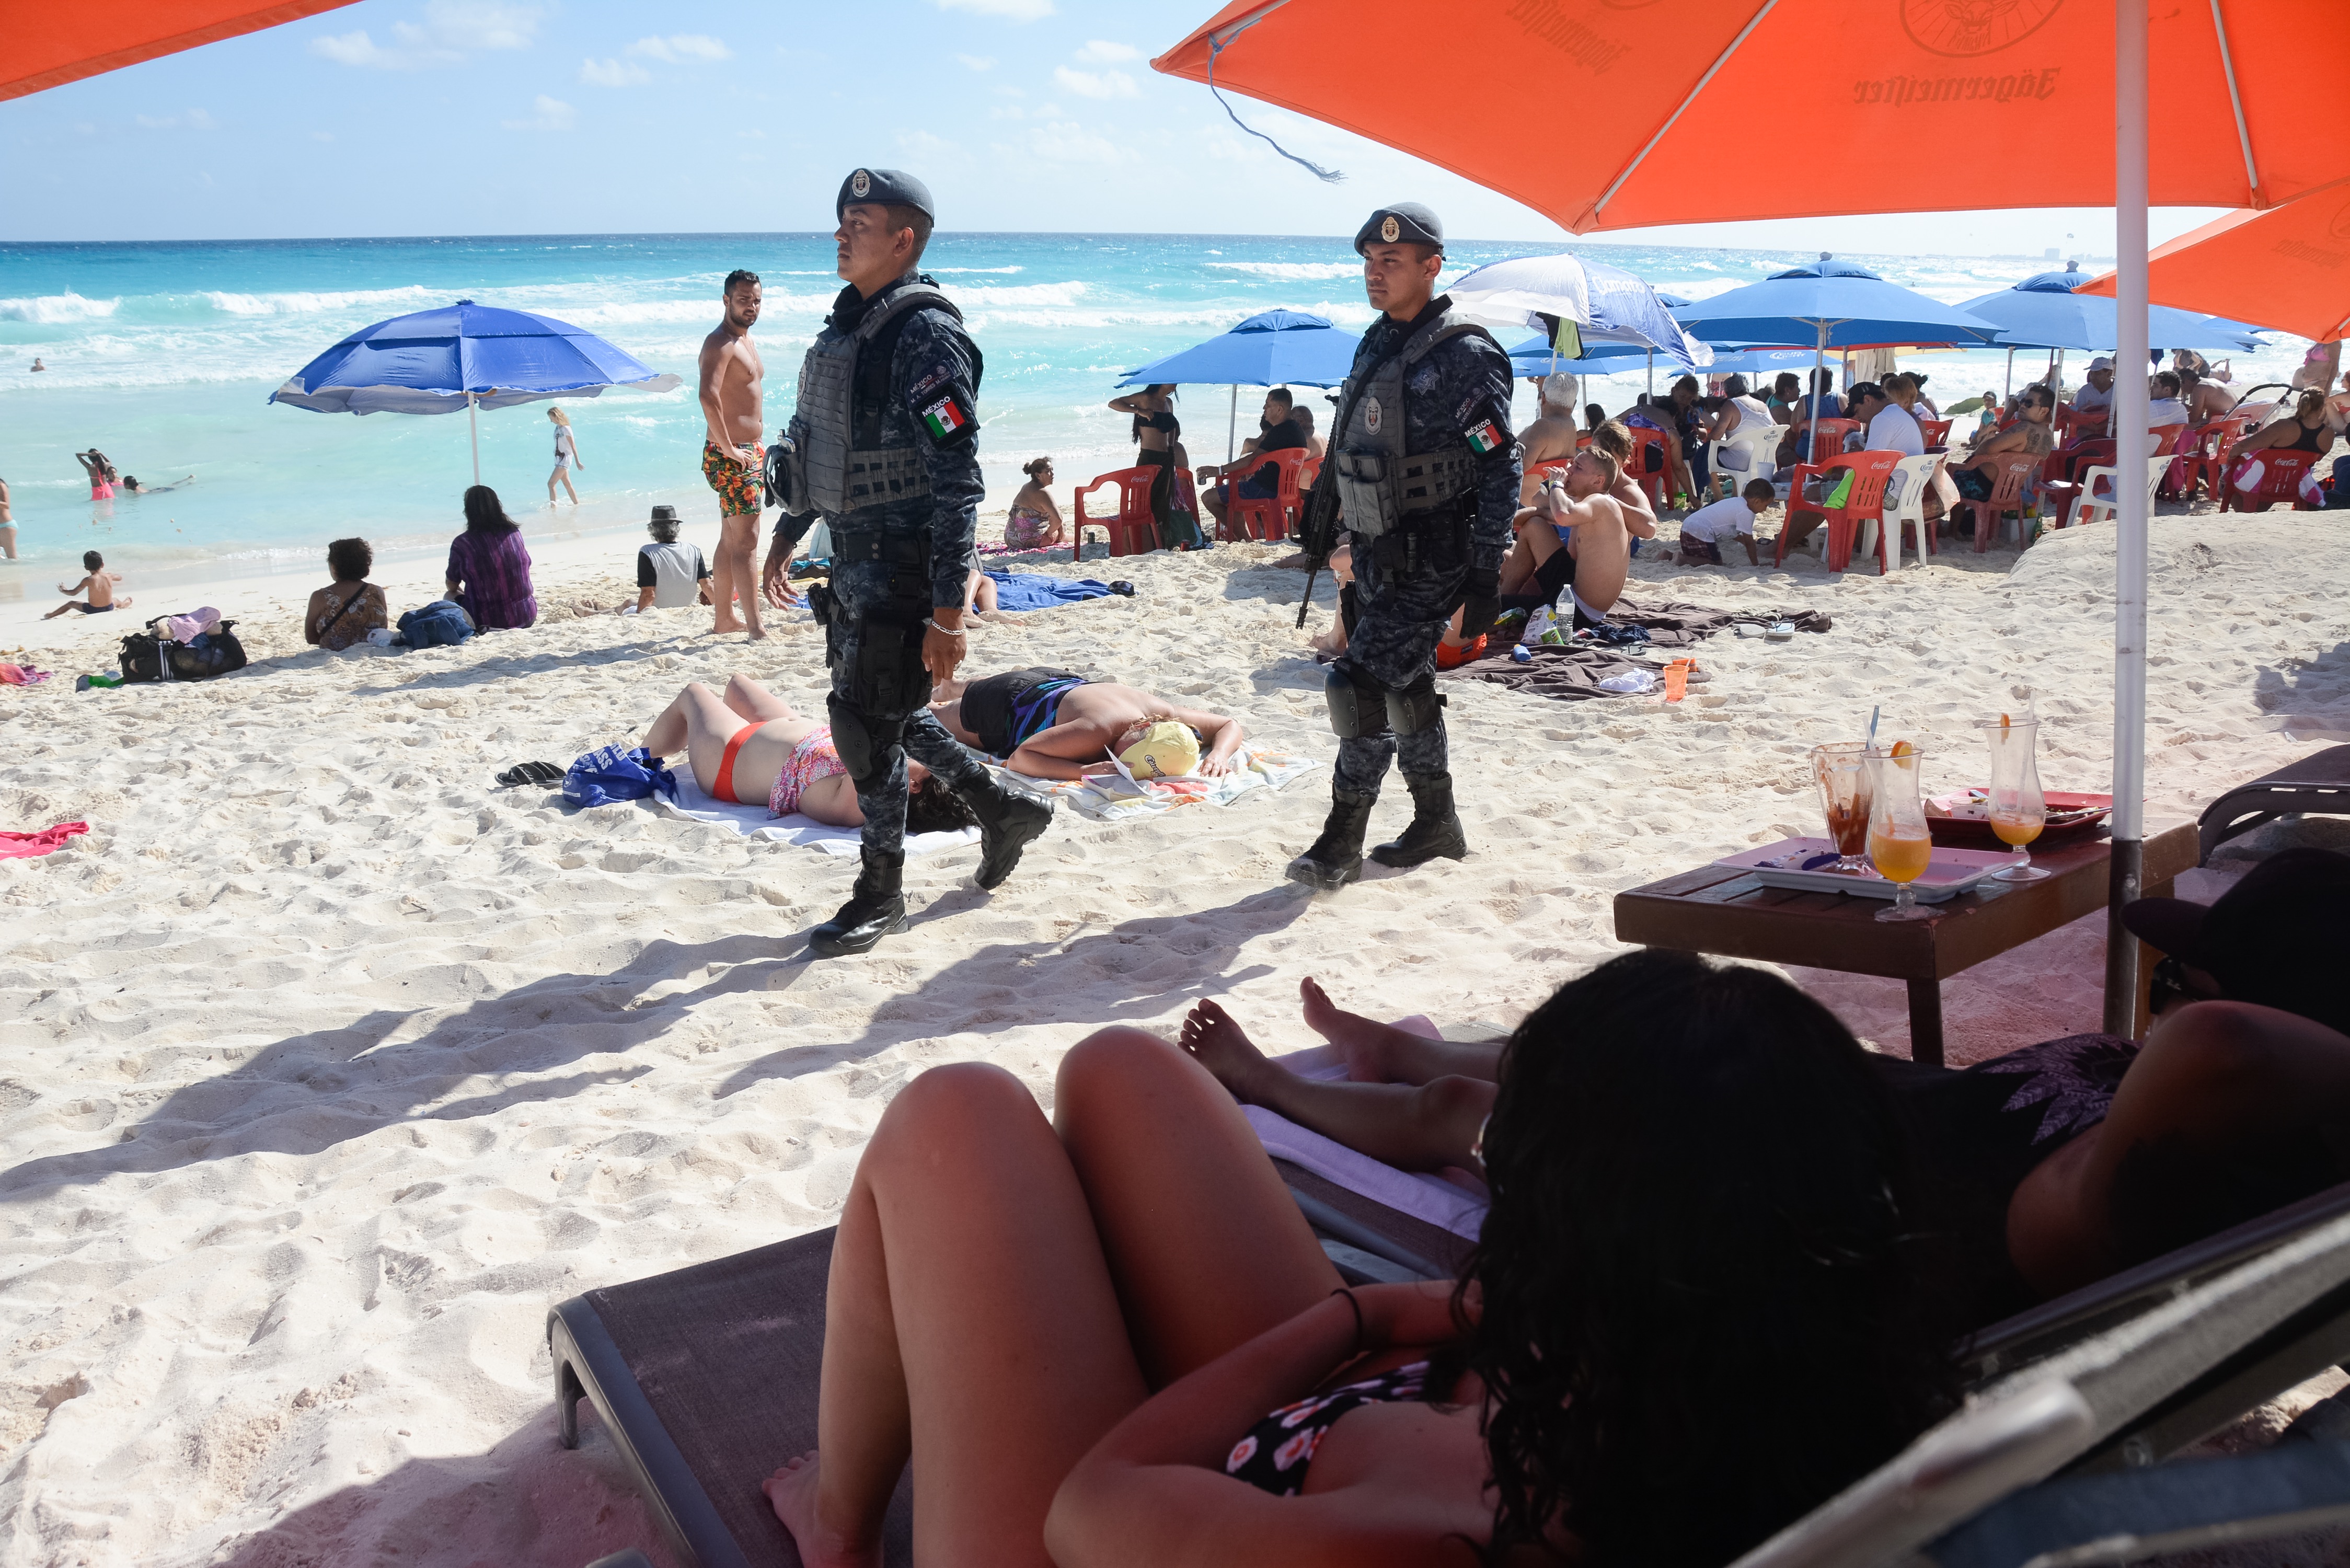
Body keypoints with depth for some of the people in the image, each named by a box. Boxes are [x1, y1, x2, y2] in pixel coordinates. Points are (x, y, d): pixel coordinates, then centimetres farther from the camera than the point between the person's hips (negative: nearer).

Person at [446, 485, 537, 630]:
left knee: (450, 597, 25)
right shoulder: (514, 533, -2)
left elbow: (452, 586, 3)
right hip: (526, 617, 3)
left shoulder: (462, 543, -11)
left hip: (486, 620, -3)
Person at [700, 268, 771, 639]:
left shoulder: (745, 340, 17)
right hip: (730, 456, -10)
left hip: (748, 452, 10)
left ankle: (724, 618, 24)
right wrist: (729, 449, -27)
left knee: (731, 539, 16)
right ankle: (756, 629, -13)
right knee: (745, 540, -12)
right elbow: (708, 396, -31)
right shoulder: (720, 343, -15)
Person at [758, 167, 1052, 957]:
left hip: (902, 566, -9)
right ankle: (1002, 809, 36)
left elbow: (957, 484, -23)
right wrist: (789, 529, 27)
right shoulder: (847, 324, 10)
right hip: (856, 558, 9)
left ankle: (881, 894, 16)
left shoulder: (925, 336, -18)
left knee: (866, 721, -2)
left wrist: (948, 612, -25)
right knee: (883, 712, 18)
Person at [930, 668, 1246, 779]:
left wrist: (1218, 756, -42)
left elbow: (1231, 726, -20)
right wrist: (1084, 771, -58)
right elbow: (1019, 758, -47)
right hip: (1007, 706, -5)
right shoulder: (1100, 731, -49)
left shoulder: (1167, 714, -34)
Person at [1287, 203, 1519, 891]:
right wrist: (1355, 550, 21)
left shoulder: (1463, 356, -14)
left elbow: (1501, 470, -15)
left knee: (1361, 684, -12)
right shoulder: (1375, 346, 12)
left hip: (1430, 557, -9)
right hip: (1378, 552, 9)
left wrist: (1486, 573, -19)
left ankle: (1342, 841, -1)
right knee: (1404, 687, 15)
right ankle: (1437, 824, 29)